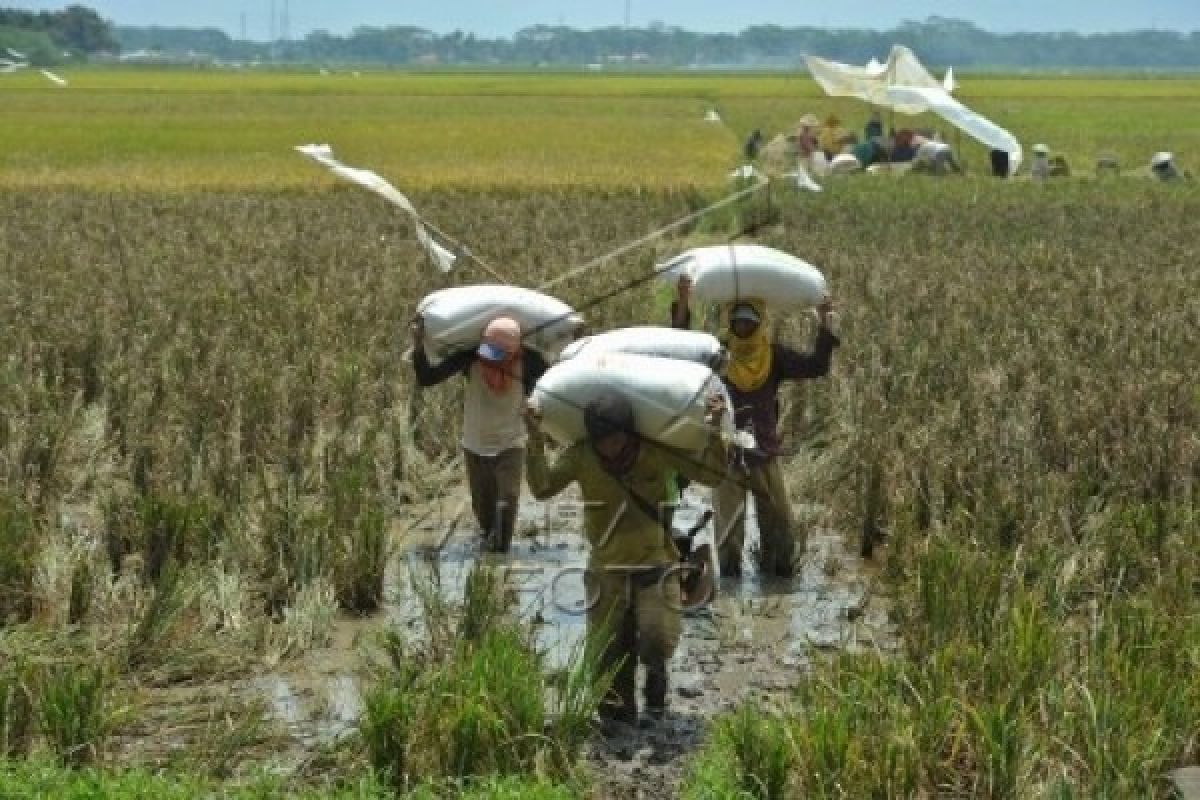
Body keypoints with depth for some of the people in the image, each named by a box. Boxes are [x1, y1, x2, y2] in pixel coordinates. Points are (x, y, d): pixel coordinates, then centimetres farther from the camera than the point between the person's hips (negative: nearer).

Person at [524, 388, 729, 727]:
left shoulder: (657, 450, -15)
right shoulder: (581, 456, -11)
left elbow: (711, 475, -11)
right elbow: (542, 488, -14)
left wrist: (714, 431, -25)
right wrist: (536, 439, -23)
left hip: (657, 563, -1)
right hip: (607, 568, 1)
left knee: (657, 640, -16)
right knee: (610, 654, 4)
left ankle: (655, 673, 21)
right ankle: (619, 714, 27)